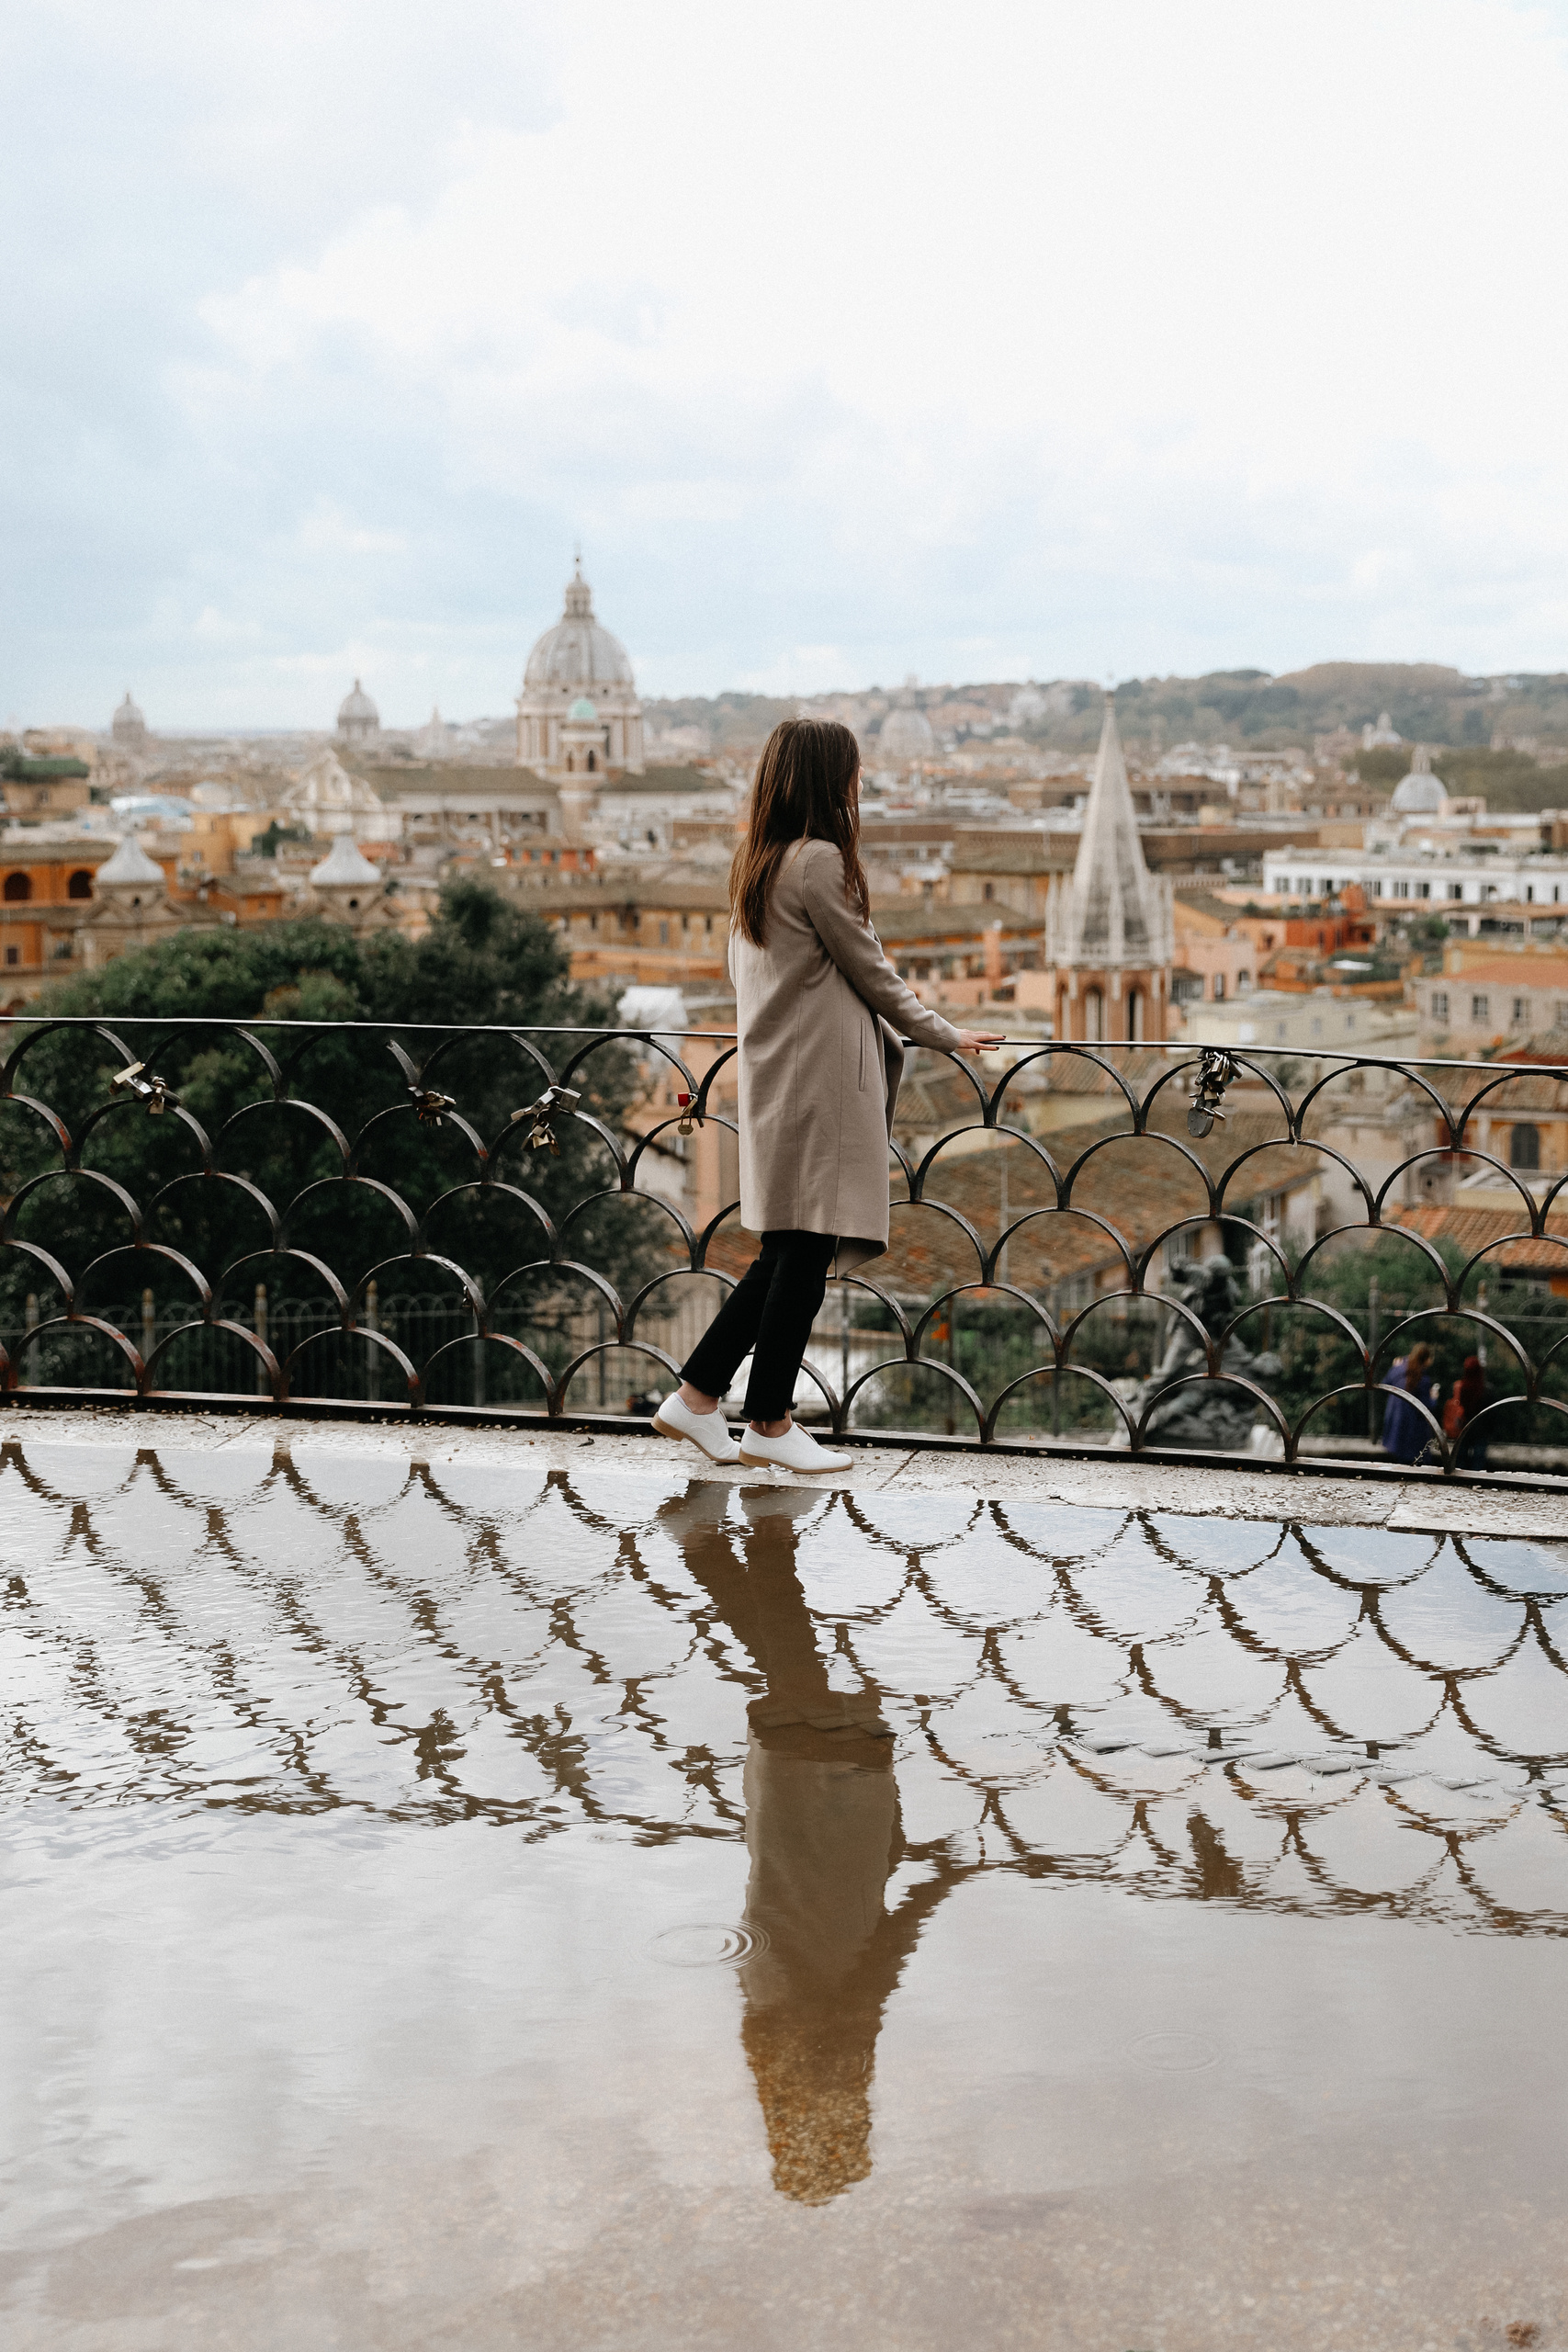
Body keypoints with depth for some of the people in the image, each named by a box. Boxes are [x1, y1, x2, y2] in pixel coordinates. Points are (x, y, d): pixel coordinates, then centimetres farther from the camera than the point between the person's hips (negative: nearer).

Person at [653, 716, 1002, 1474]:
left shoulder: (754, 862, 13)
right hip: (818, 1080, -9)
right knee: (805, 1254, 0)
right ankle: (769, 1425, 8)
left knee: (786, 1254, 14)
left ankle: (696, 1397, 15)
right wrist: (947, 1036, 5)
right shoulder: (819, 861, -15)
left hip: (774, 1070, 9)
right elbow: (870, 972, -9)